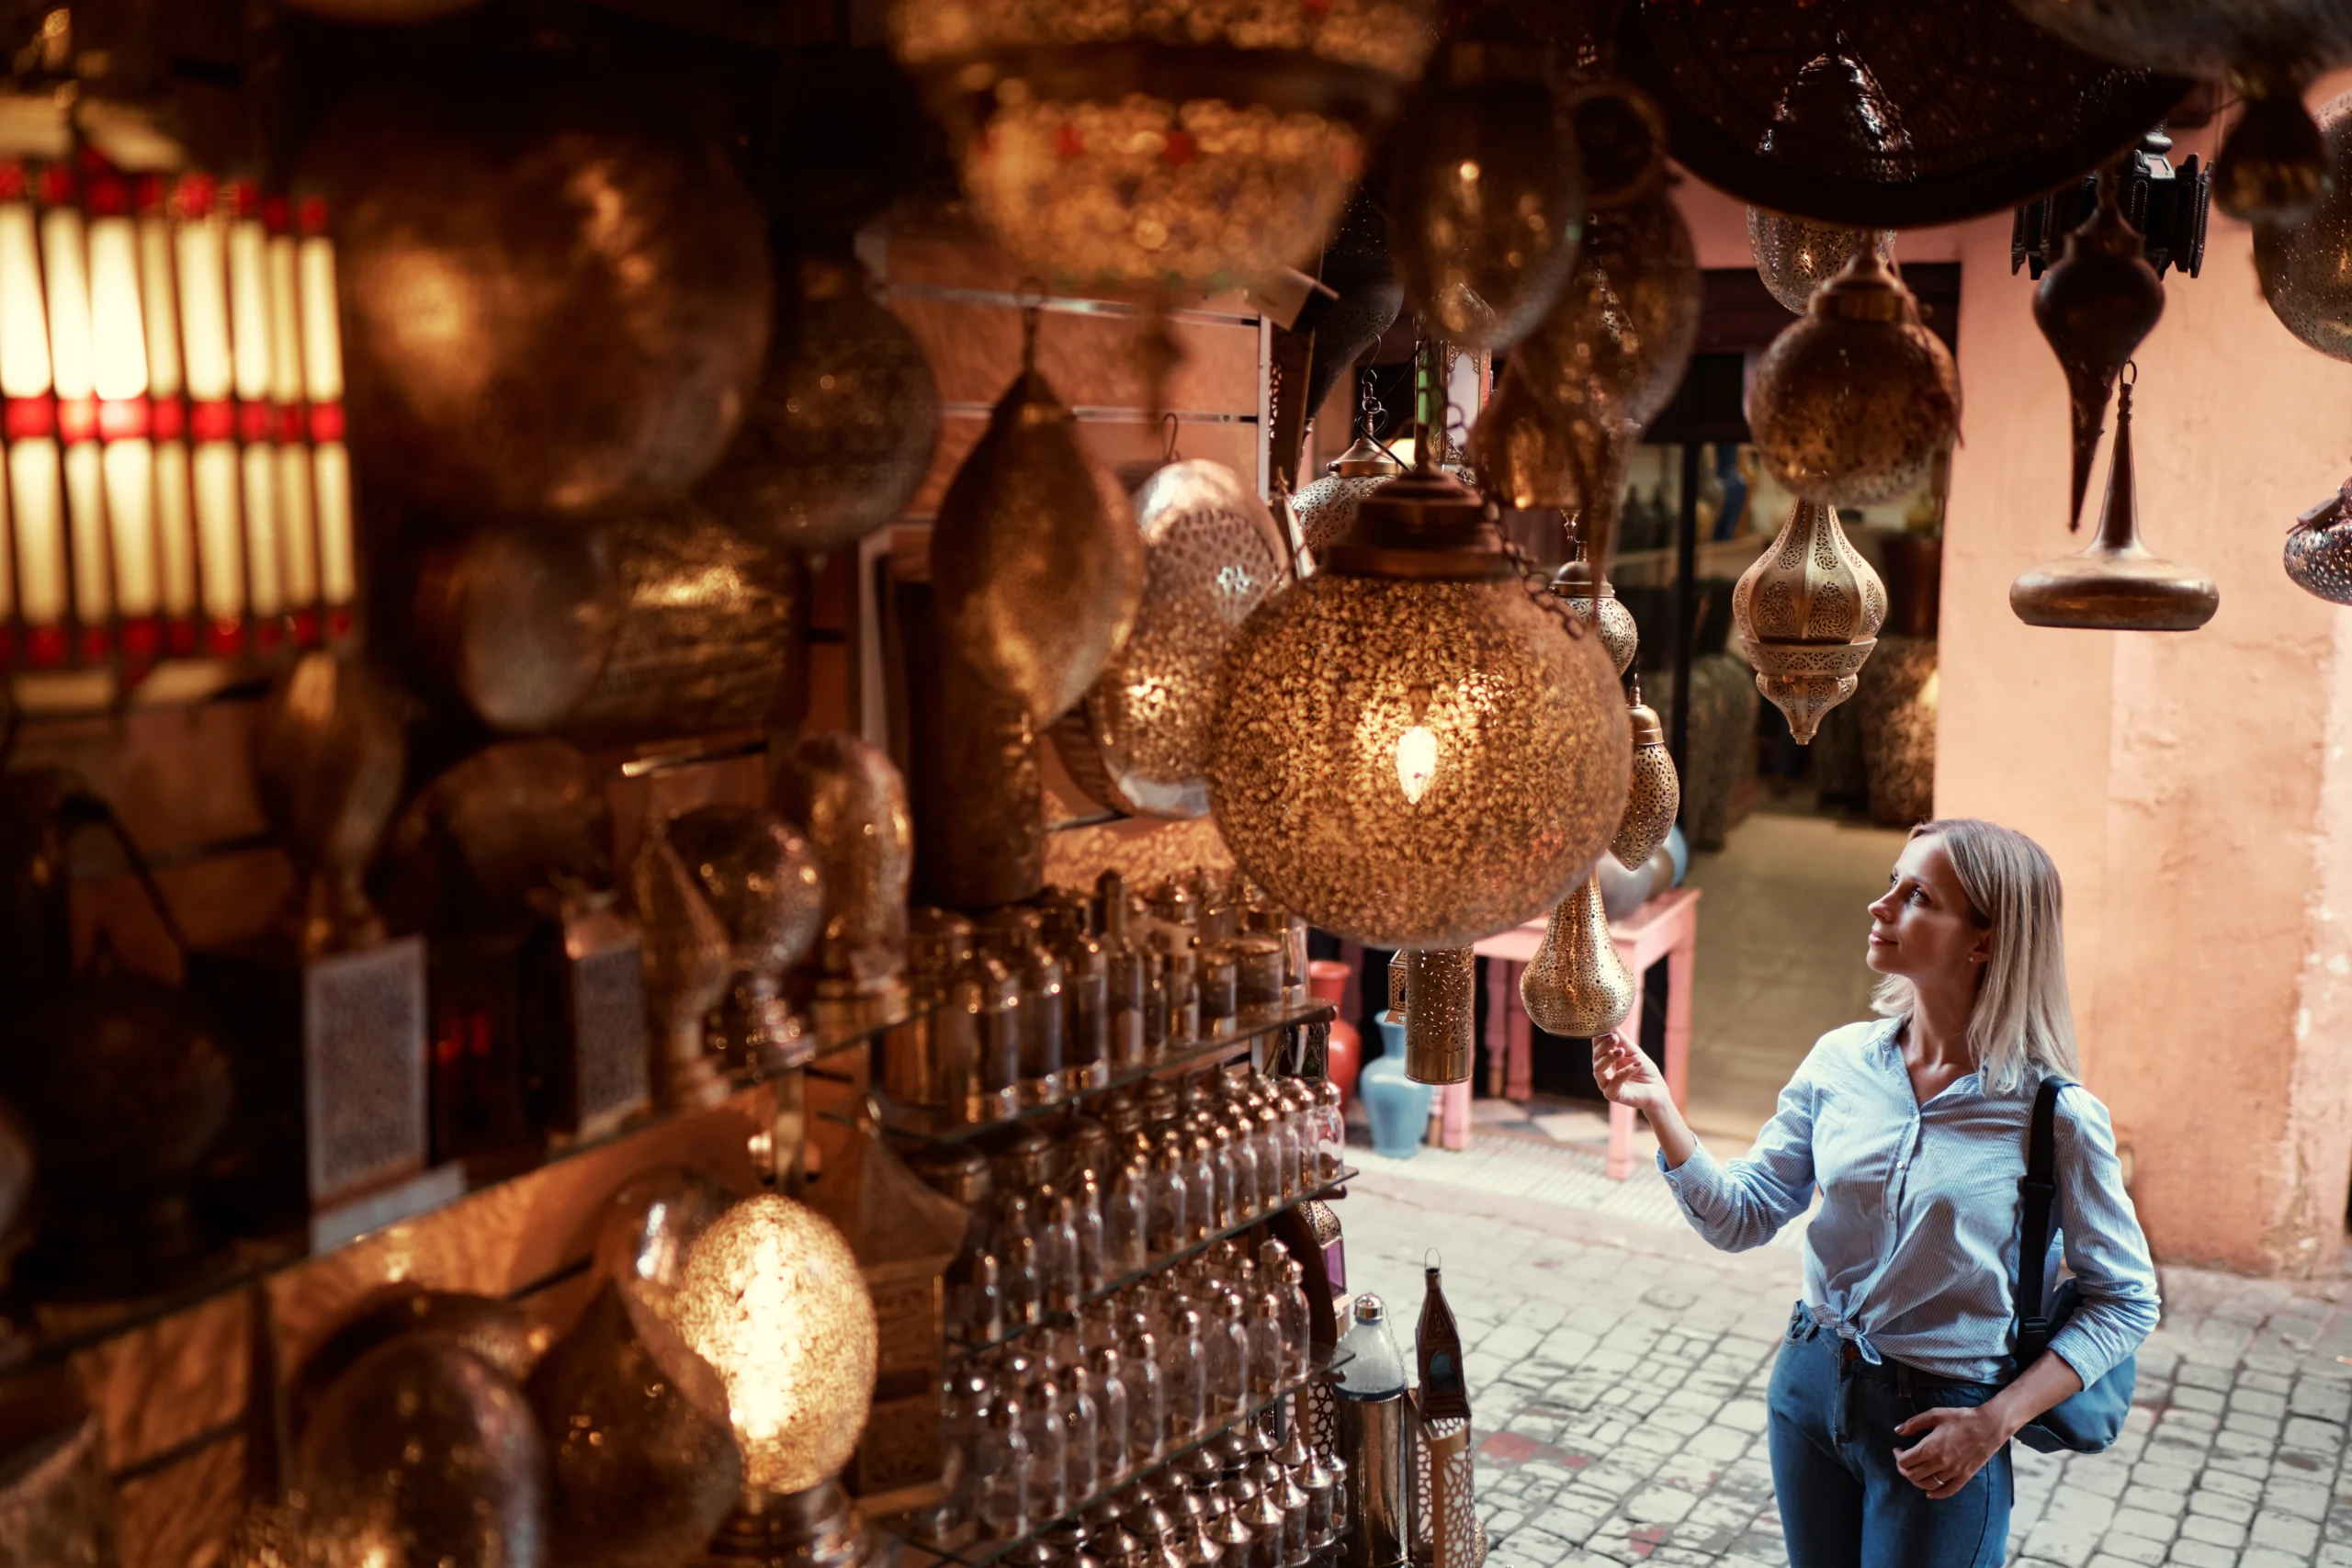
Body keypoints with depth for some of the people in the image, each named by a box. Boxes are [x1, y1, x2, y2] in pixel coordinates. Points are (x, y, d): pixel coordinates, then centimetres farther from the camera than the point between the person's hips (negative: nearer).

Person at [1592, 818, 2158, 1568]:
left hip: (1936, 1427, -4)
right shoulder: (1842, 1061, -5)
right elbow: (1742, 1216, -3)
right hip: (1810, 1386, 4)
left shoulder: (2055, 1115, -17)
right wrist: (1659, 1109, -17)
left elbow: (2125, 1300, -7)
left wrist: (1996, 1422, -15)